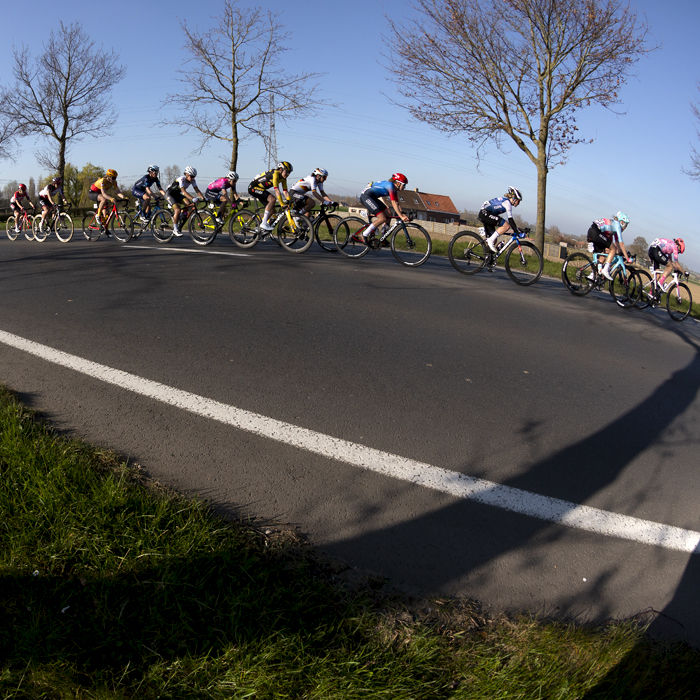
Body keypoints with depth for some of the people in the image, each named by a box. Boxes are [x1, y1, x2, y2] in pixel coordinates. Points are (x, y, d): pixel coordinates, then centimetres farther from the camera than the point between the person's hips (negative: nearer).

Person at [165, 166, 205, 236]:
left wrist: (203, 198, -30)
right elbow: (184, 191, -41)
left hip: (177, 194, 7)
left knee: (189, 203, -16)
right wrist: (193, 198, -53)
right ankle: (175, 229, -14)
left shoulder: (192, 180, -9)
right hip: (169, 194, -7)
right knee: (177, 210, -24)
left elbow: (197, 190, -14)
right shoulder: (181, 179, -30)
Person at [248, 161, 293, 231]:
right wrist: (282, 204, -37)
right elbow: (276, 190, -34)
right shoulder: (275, 173, -26)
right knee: (273, 199, -27)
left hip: (261, 189, 9)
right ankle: (264, 223, -25)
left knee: (272, 210, 1)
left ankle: (259, 227, 12)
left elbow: (285, 191, -1)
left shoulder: (283, 178, 0)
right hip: (253, 187, -9)